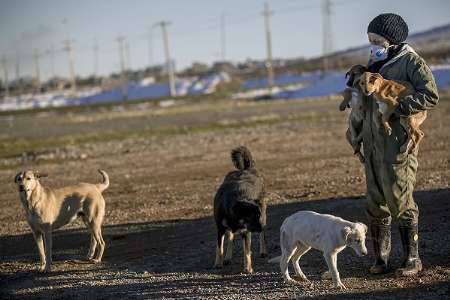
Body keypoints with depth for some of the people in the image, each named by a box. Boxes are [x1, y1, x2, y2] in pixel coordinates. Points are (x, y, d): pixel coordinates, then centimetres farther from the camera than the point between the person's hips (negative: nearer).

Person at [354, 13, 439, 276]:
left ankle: (413, 258, 4)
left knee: (400, 200, -6)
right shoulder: (374, 63, 17)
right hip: (373, 143, 7)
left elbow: (430, 96, -18)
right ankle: (382, 258, 13)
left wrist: (397, 108, -22)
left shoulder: (412, 62, -7)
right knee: (376, 203, 7)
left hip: (398, 143, -7)